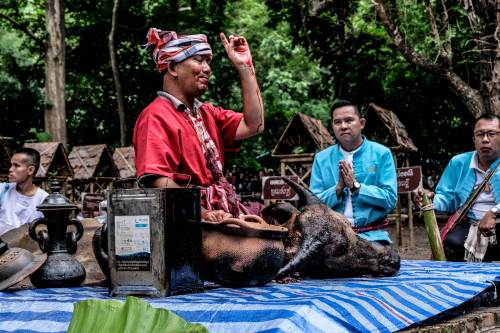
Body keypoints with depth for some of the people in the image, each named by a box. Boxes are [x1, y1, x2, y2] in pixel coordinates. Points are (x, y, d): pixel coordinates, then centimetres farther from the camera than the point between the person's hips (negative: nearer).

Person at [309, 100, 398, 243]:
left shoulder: (381, 154, 3)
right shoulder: (321, 159, 8)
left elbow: (390, 199, -5)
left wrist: (356, 186, -13)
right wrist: (338, 188, -13)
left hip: (372, 236, -1)